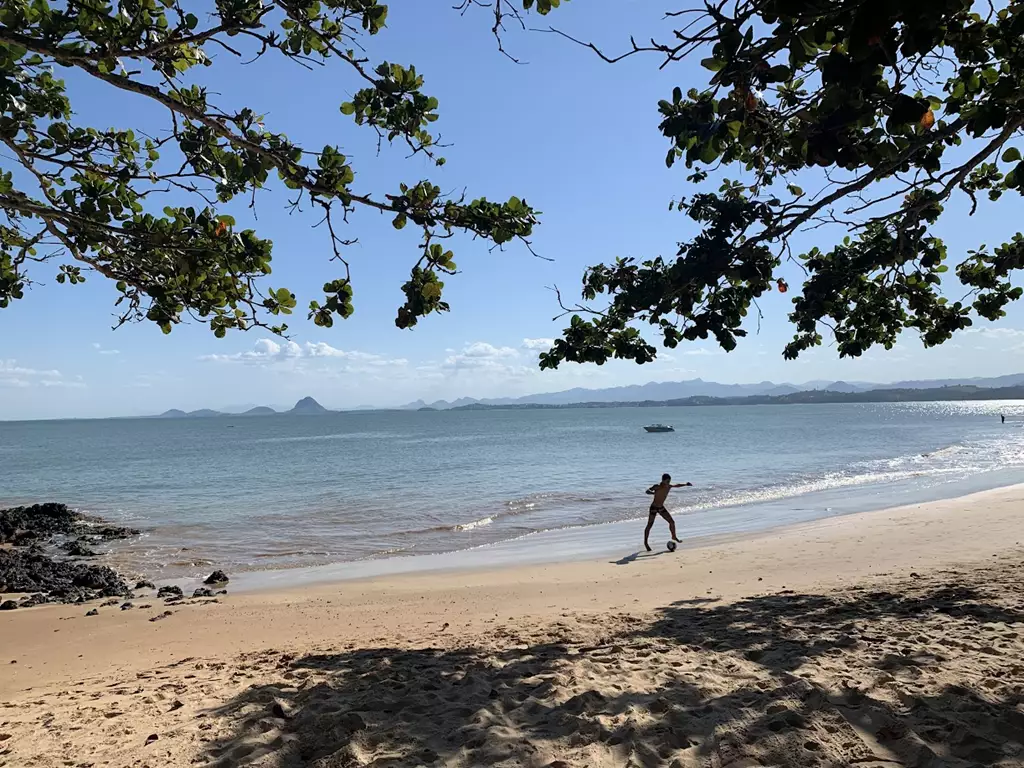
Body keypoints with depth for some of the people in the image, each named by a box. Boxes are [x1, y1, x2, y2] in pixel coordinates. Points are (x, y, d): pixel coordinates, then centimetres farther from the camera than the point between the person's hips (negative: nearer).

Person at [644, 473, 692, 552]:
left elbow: (677, 485, 16)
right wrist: (654, 493, -59)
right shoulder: (657, 486, -24)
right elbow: (647, 491, -39)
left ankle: (674, 537, 26)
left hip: (661, 508, 6)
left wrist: (685, 484, 4)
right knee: (649, 525, -2)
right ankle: (645, 542, 12)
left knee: (672, 522, 3)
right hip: (654, 508, -6)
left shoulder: (669, 486, -6)